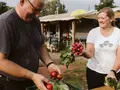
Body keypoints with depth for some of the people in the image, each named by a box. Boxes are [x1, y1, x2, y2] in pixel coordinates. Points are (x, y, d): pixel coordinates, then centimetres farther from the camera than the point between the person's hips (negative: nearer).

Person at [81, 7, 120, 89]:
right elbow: (90, 54, -9)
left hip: (113, 72, 0)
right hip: (94, 71, 0)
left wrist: (113, 72, -23)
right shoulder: (93, 32, -3)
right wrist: (84, 52, -31)